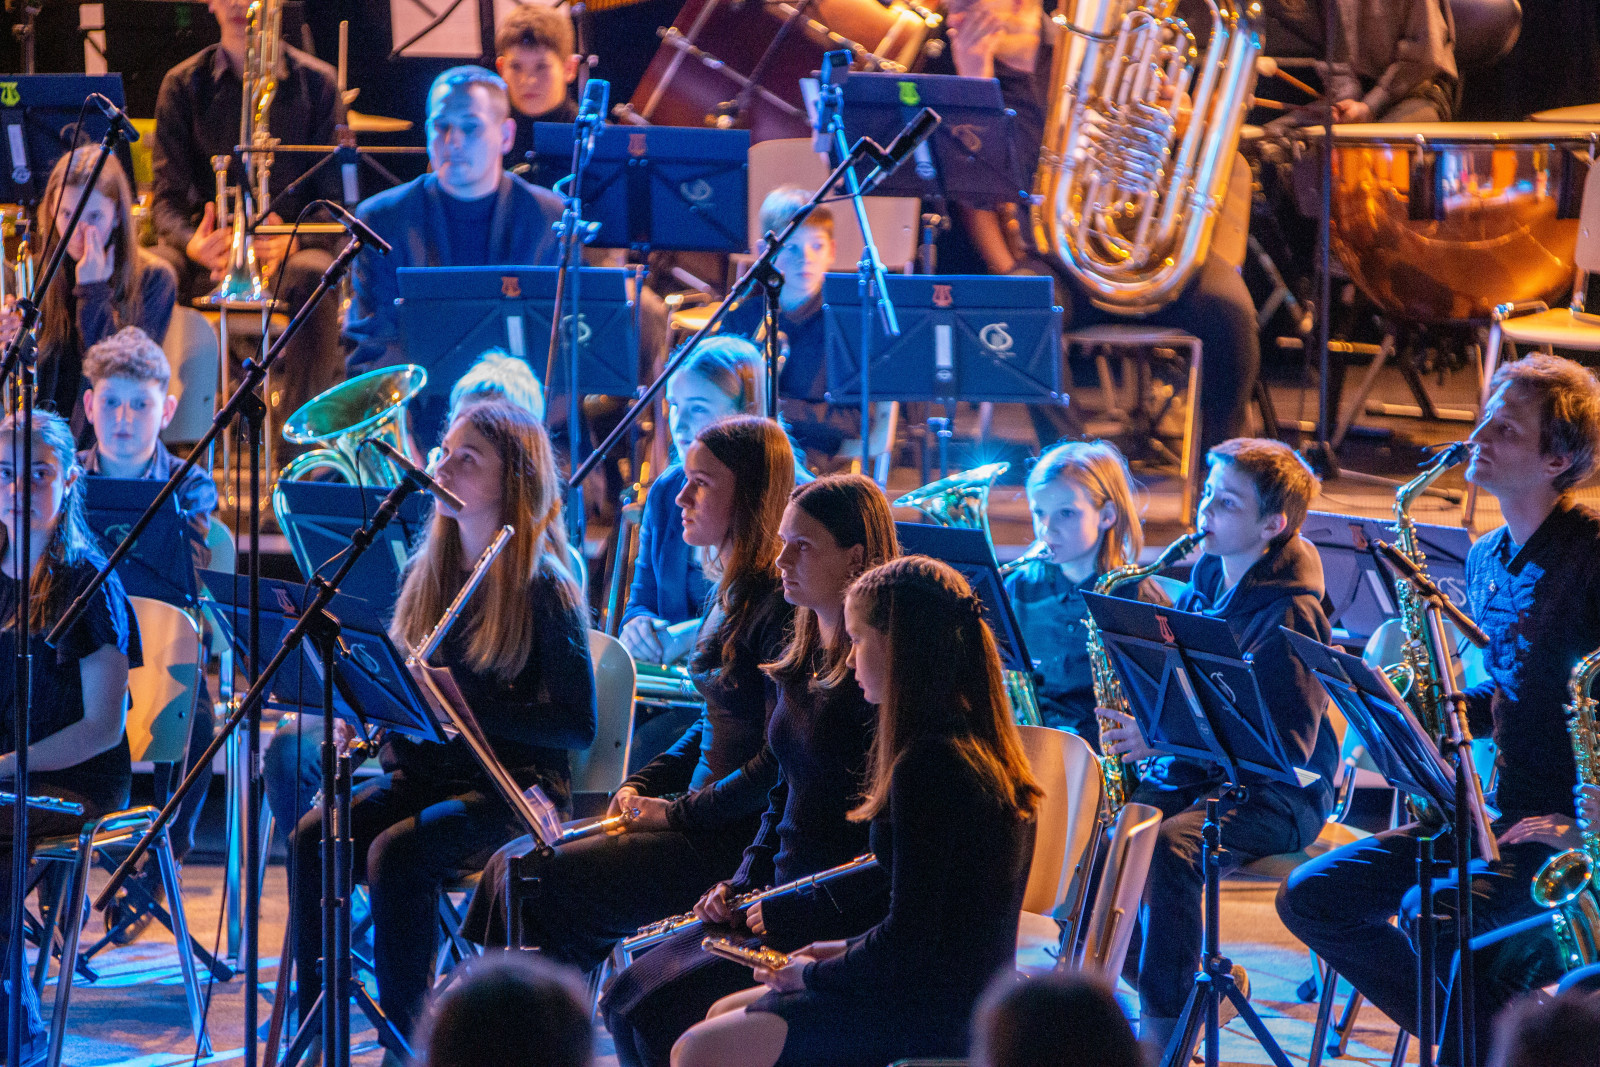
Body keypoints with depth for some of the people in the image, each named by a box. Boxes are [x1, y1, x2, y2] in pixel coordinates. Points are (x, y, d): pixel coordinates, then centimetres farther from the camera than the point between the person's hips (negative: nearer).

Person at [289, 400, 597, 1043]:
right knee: (313, 839, -20)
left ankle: (404, 1038, -21)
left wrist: (466, 703, -23)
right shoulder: (426, 570, 12)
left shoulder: (543, 587, -9)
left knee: (397, 852, -32)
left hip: (508, 789, -6)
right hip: (416, 774, 6)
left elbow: (577, 725, -14)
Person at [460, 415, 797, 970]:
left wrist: (680, 812, -15)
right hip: (702, 817, 10)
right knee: (511, 865, 1)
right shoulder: (731, 594, 15)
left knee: (539, 885, -16)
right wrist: (642, 784, 10)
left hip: (739, 840, -10)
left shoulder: (781, 607, -17)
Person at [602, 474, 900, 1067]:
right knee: (625, 998, -3)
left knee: (660, 1010, -19)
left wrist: (796, 910, -17)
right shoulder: (800, 664, 13)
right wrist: (743, 884, 7)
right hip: (785, 901, 9)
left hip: (843, 919, -9)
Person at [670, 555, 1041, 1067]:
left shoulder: (928, 765, -21)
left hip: (934, 1020, -10)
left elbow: (906, 942, -20)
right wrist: (846, 951, 13)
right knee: (723, 1014, 20)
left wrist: (814, 973, -5)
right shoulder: (983, 749, 11)